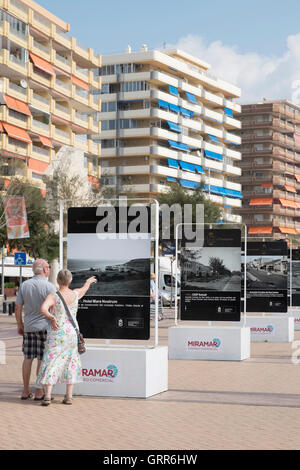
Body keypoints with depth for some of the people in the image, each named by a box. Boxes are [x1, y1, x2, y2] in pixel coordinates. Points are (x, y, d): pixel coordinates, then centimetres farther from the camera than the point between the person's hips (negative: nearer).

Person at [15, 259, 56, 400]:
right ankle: (39, 392, 4)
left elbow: (18, 307, 5)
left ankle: (26, 391, 13)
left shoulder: (24, 285, 3)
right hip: (44, 326, -5)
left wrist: (20, 325, 16)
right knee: (42, 359, 1)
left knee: (28, 358, 10)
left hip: (28, 327, 5)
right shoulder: (49, 286, -11)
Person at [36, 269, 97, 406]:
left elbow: (43, 309, -34)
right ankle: (69, 396, 11)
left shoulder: (53, 296, -14)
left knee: (51, 364, -1)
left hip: (56, 334, -4)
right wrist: (89, 281, 45)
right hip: (72, 333, 4)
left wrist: (52, 318, -18)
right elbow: (84, 289, 25)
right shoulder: (75, 294, 0)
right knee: (70, 364, 13)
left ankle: (47, 396, -11)